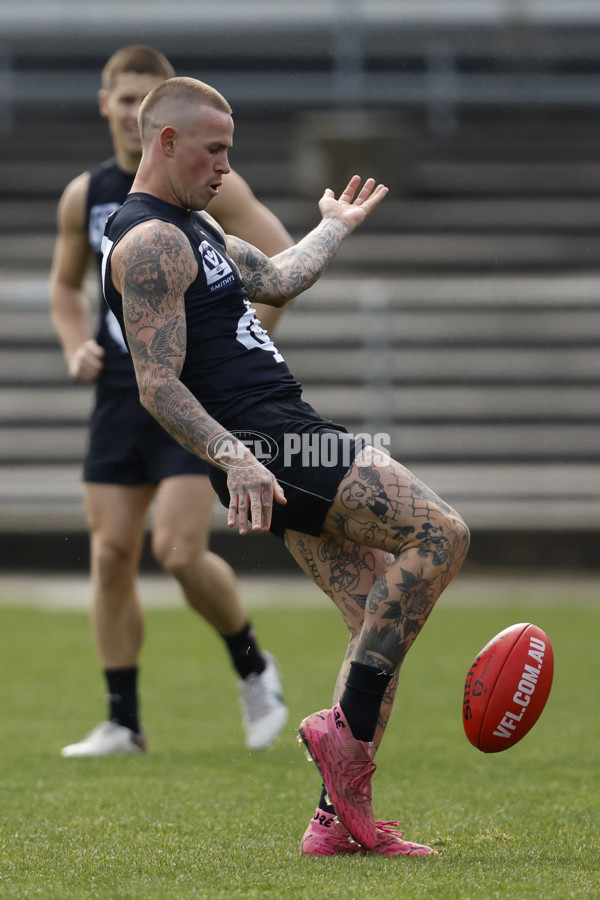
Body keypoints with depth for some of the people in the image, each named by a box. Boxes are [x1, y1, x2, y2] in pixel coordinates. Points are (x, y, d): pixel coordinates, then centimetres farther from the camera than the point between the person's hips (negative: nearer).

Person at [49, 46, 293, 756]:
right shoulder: (84, 196, 8)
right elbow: (66, 284, 23)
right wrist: (76, 346, 5)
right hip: (120, 395, 5)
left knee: (179, 552, -15)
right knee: (110, 555, -2)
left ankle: (253, 668, 12)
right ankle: (123, 723, 7)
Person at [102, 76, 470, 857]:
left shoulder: (194, 229, 21)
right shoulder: (150, 242, -12)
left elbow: (275, 282, 33)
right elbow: (158, 384, -19)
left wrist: (335, 227, 47)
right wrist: (233, 458, -31)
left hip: (292, 441, 11)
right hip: (263, 445, -11)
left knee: (384, 624, 6)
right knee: (440, 533, -19)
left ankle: (340, 817, 5)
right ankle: (348, 730, -16)